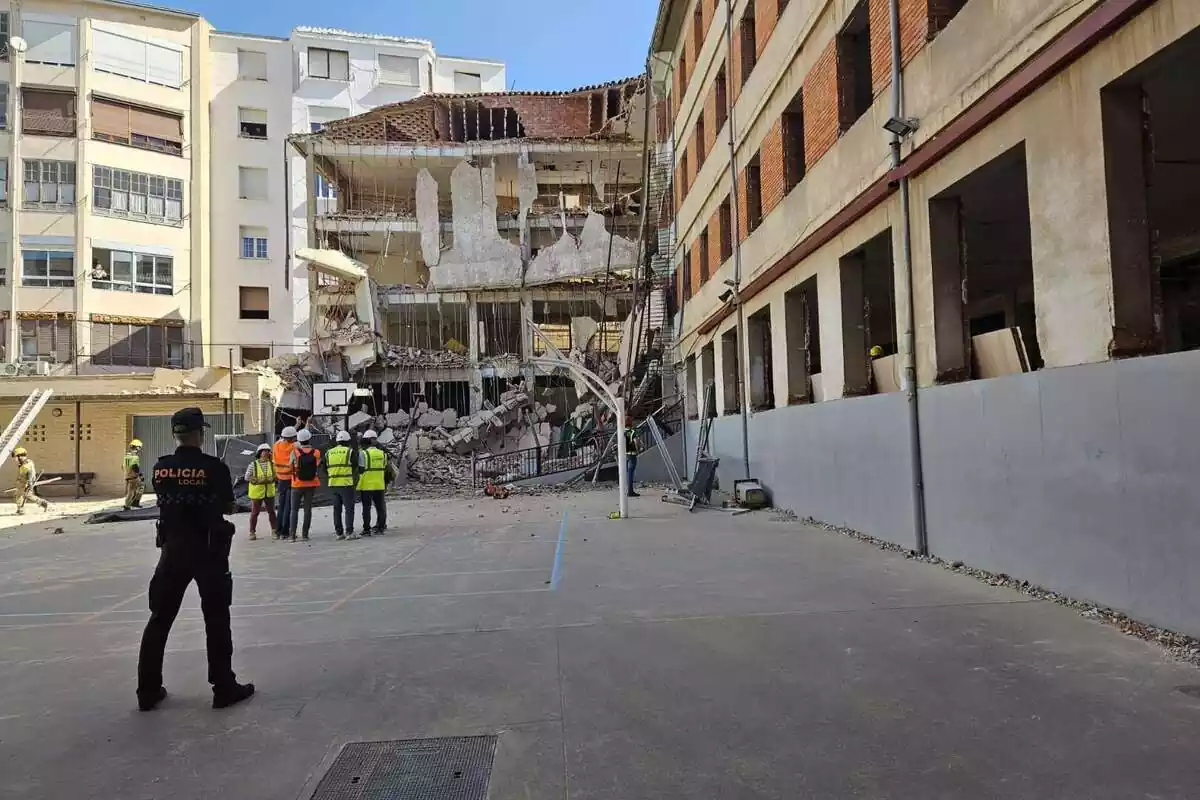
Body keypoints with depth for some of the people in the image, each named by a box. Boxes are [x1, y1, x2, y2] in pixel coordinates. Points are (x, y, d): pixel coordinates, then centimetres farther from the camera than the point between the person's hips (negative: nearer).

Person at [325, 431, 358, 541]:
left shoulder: (329, 453, 10)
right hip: (346, 484, -5)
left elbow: (325, 469, 14)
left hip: (333, 484, 5)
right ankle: (349, 531, -6)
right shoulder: (349, 452, -6)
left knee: (337, 509, 9)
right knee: (349, 508, -1)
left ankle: (339, 532, 11)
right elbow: (355, 465, -3)